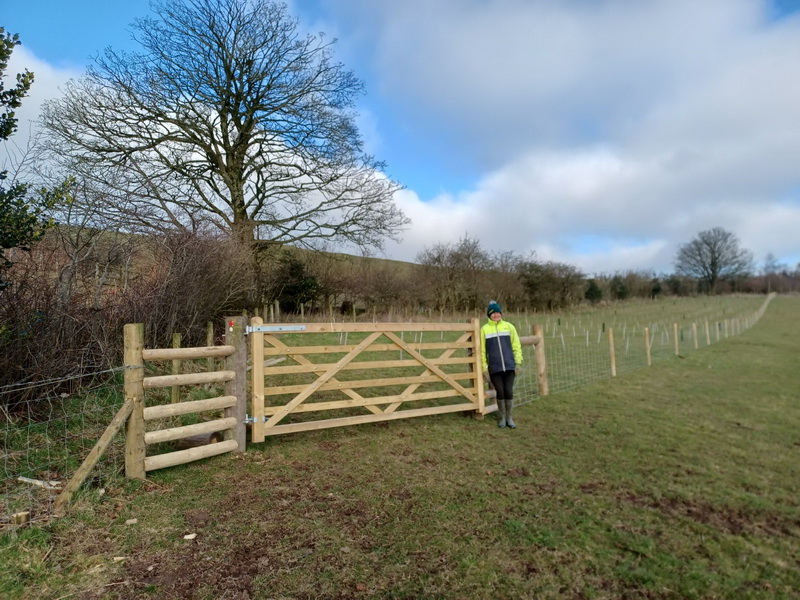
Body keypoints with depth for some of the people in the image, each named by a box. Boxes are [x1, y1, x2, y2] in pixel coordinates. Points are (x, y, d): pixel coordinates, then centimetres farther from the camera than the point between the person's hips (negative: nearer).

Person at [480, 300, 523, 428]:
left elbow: (516, 345, 6)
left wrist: (518, 361, 1)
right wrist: (484, 366, 0)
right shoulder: (484, 329, 2)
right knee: (500, 392, 4)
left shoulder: (509, 326, 4)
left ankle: (510, 418, 16)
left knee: (509, 392, 2)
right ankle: (502, 418, 20)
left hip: (509, 366, 1)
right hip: (494, 367, -1)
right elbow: (482, 349, 4)